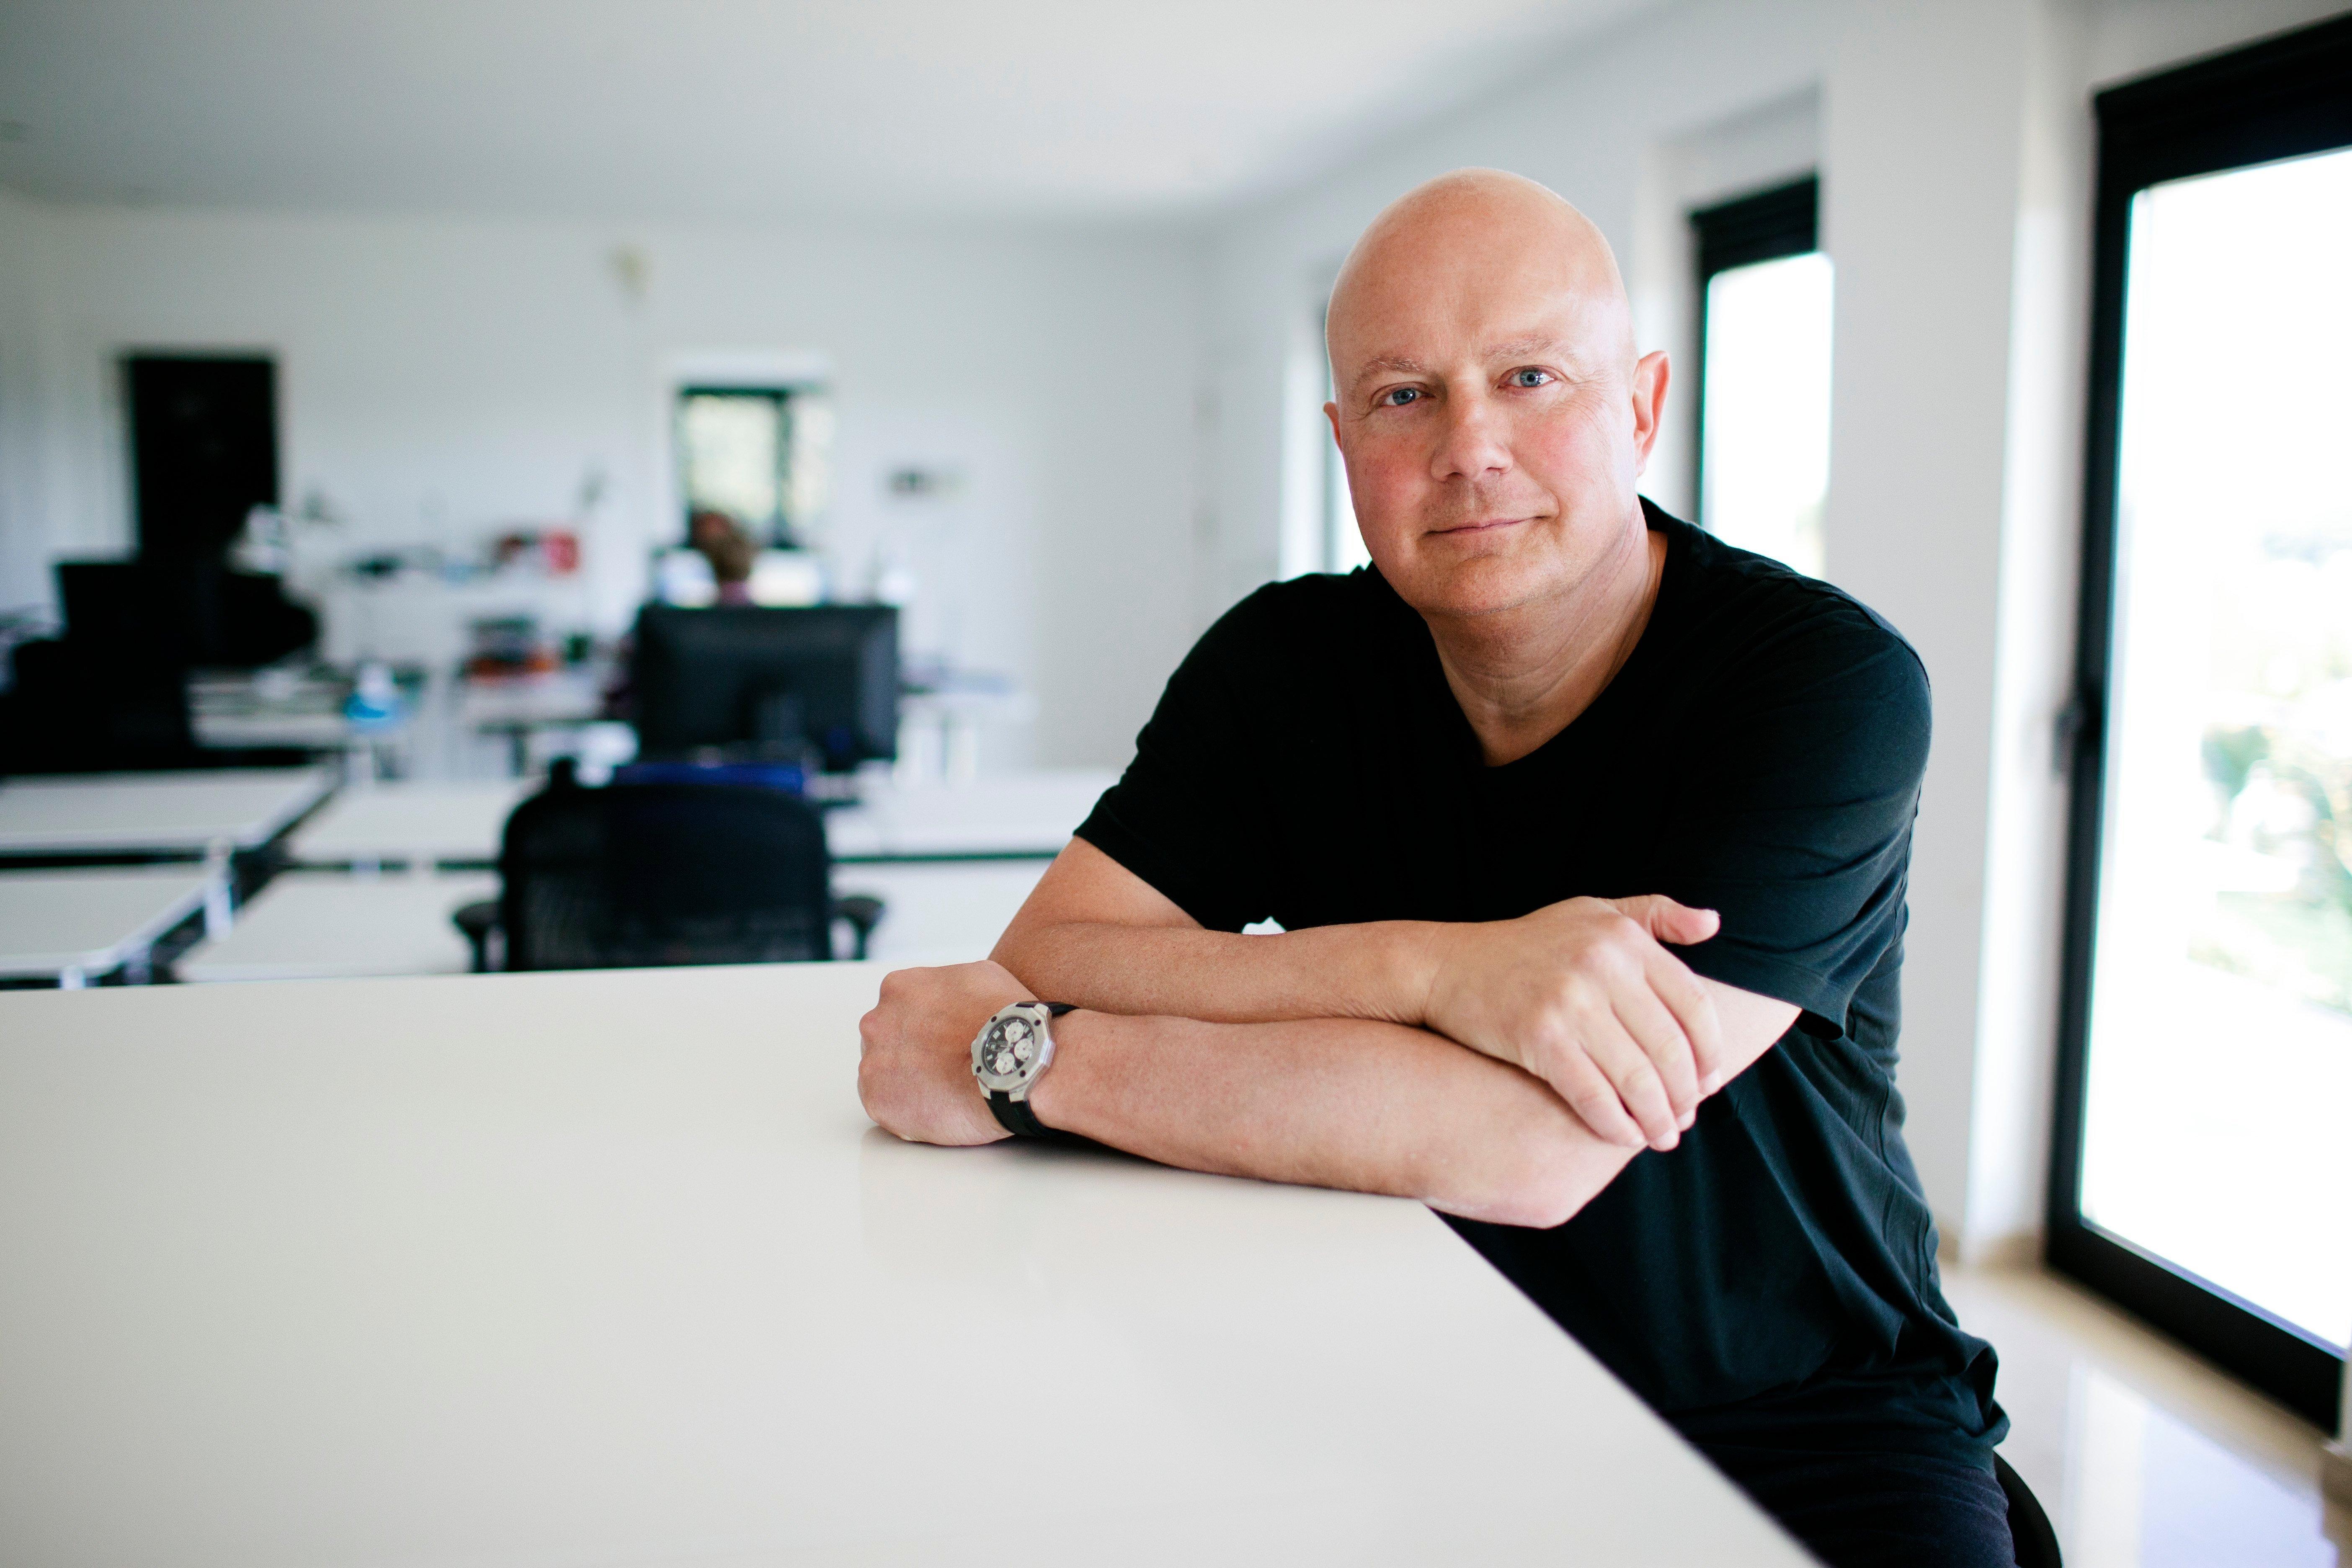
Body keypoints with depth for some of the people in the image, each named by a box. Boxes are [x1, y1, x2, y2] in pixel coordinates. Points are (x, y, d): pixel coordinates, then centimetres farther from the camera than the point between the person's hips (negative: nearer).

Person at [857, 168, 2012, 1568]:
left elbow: (1531, 1151, -24)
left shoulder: (1831, 682, -16)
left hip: (1803, 1420, -1)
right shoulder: (1285, 661, -1)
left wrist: (1014, 1059, -20)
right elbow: (1040, 960, -10)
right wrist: (1427, 966, -26)